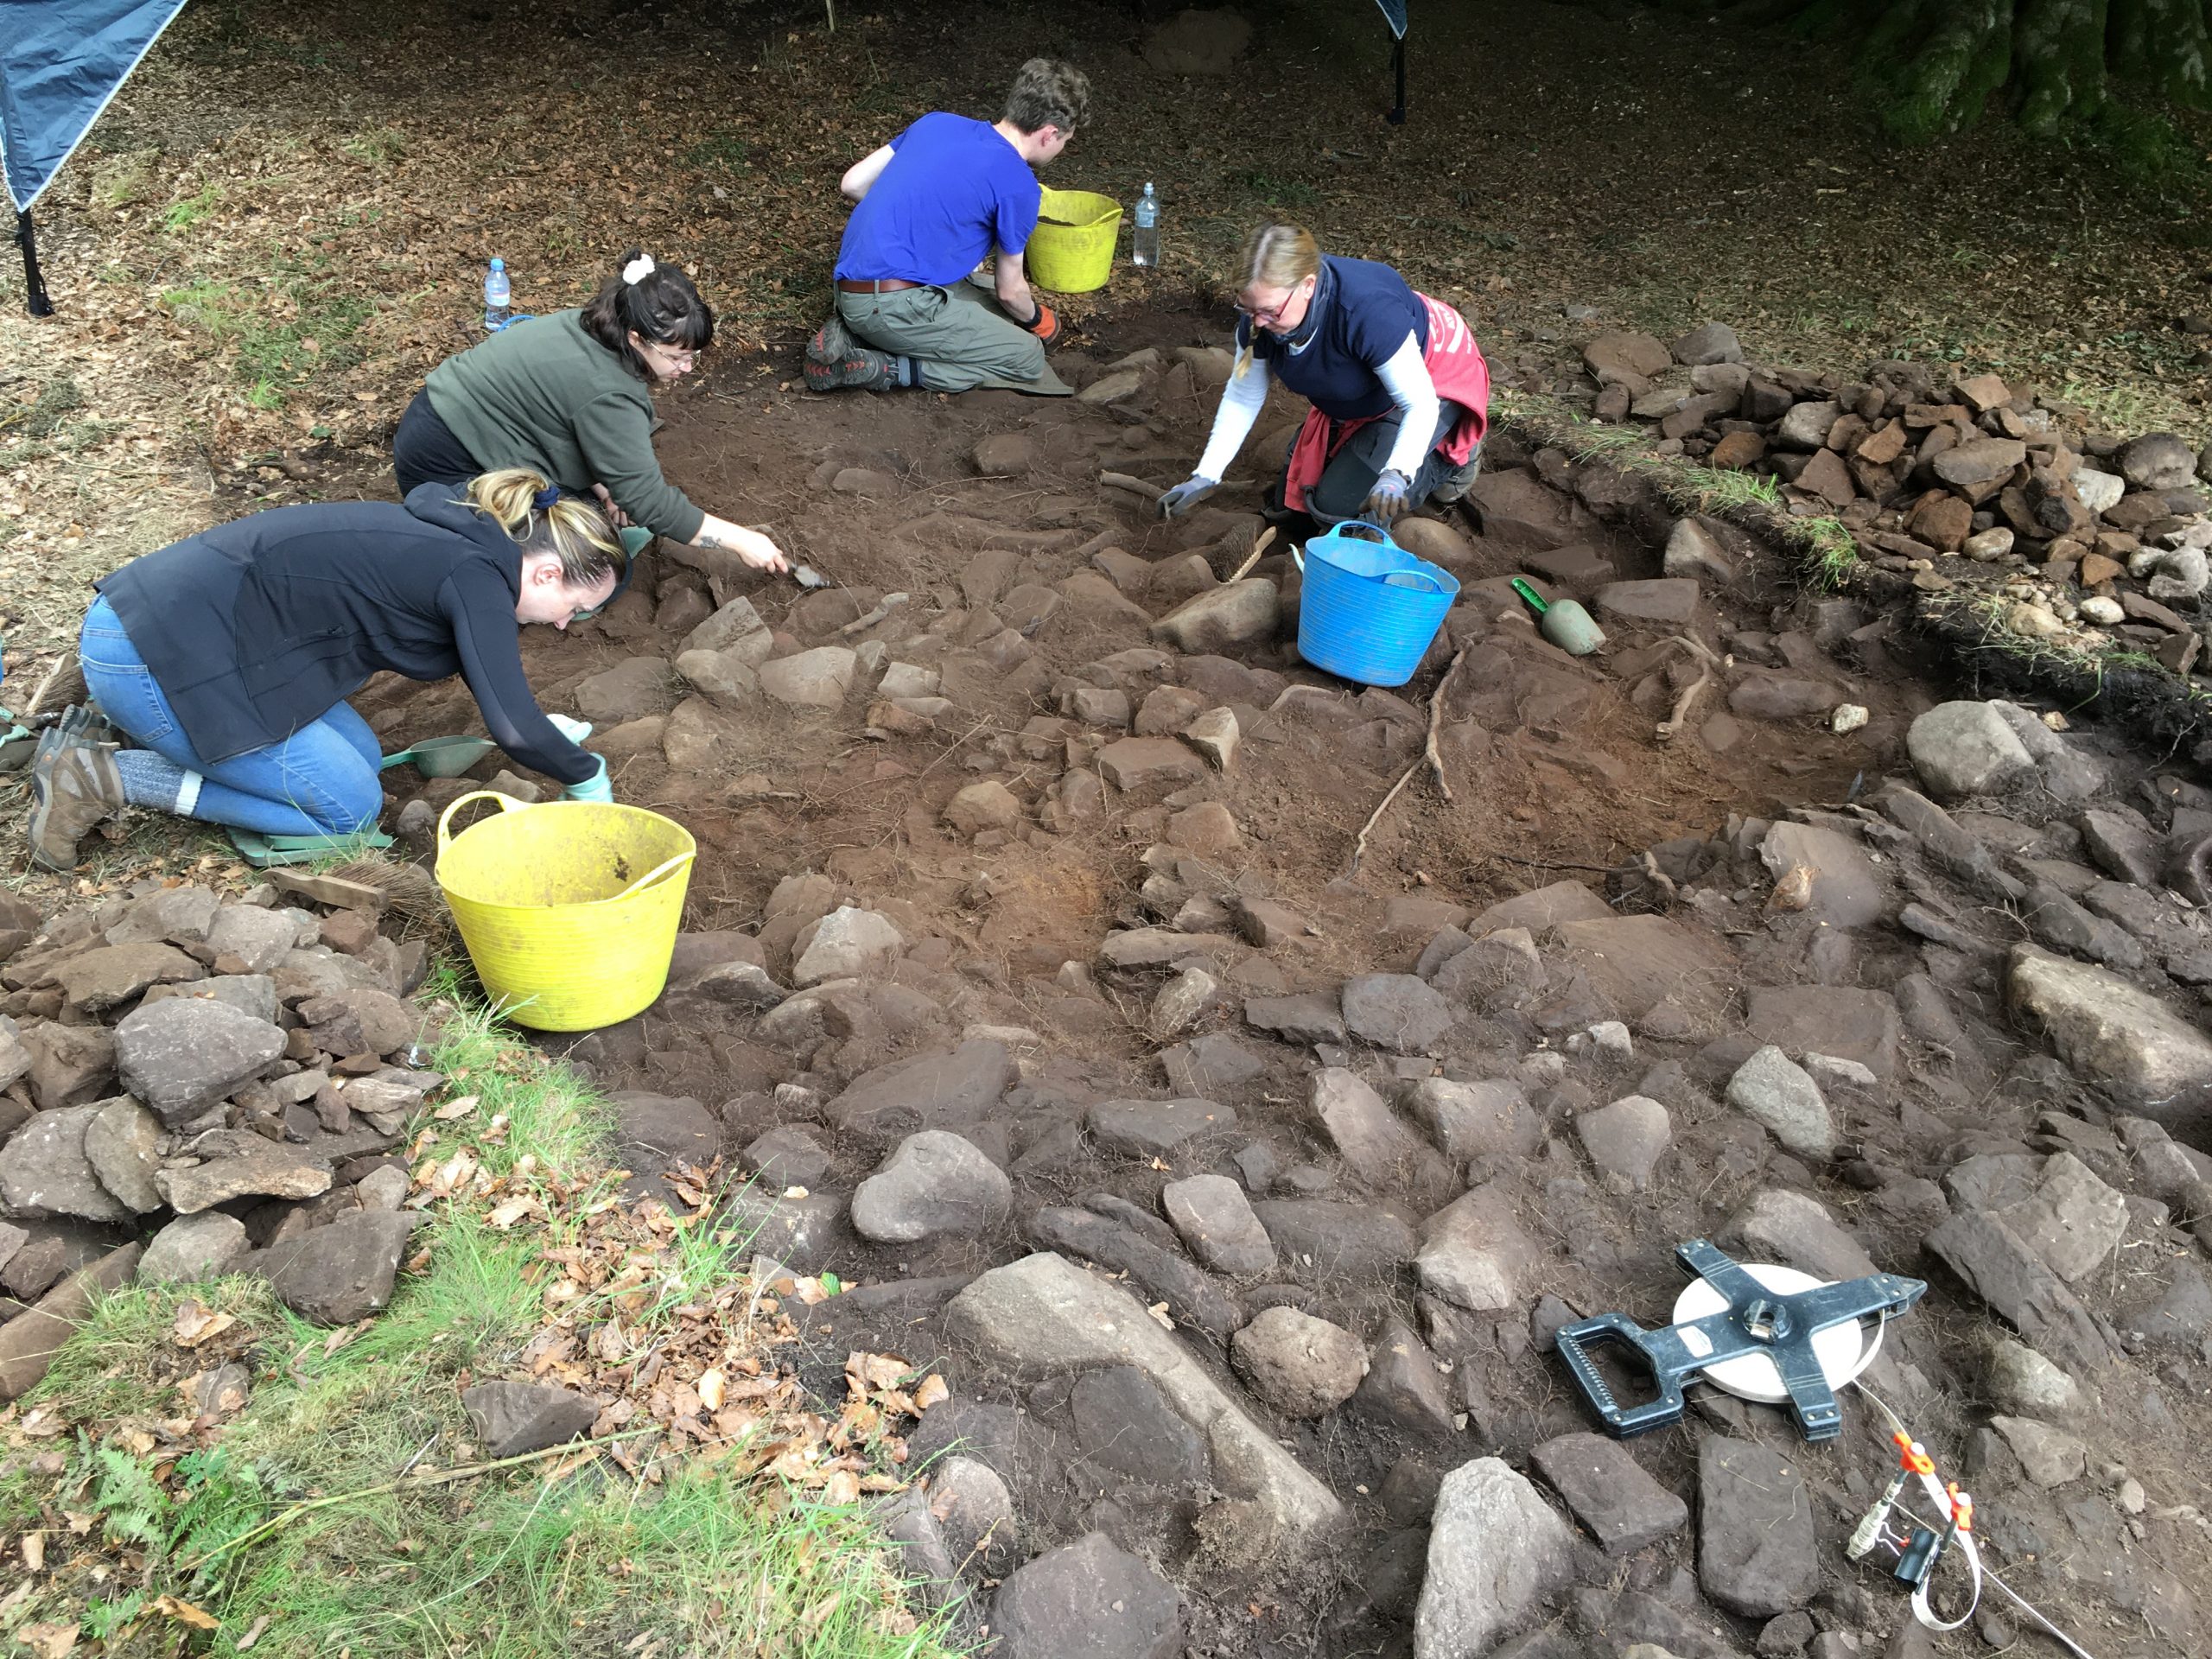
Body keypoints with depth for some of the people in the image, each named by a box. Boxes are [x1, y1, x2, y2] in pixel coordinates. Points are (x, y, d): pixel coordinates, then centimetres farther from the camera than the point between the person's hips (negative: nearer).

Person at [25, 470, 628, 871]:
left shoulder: (451, 536, 11)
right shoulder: (476, 576, -17)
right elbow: (514, 729, -21)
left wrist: (538, 725, 30)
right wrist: (586, 775, -4)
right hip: (156, 657, -10)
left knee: (360, 757, 14)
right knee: (350, 806, -1)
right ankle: (103, 778, -1)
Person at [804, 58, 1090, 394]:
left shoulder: (938, 123, 11)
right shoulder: (1019, 185, -8)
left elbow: (852, 183, 15)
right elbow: (1010, 290, 2)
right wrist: (1036, 320, 24)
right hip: (895, 305, -8)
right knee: (1027, 358, 2)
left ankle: (854, 335, 8)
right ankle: (882, 367, -8)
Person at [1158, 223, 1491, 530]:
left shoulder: (1370, 311, -42)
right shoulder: (1262, 307, -23)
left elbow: (1420, 403, -36)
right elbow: (1242, 396, -9)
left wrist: (1396, 475, -52)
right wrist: (1205, 477, -15)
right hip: (1356, 402, 7)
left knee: (1337, 506, -16)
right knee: (1292, 500, 13)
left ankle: (1447, 457, 5)